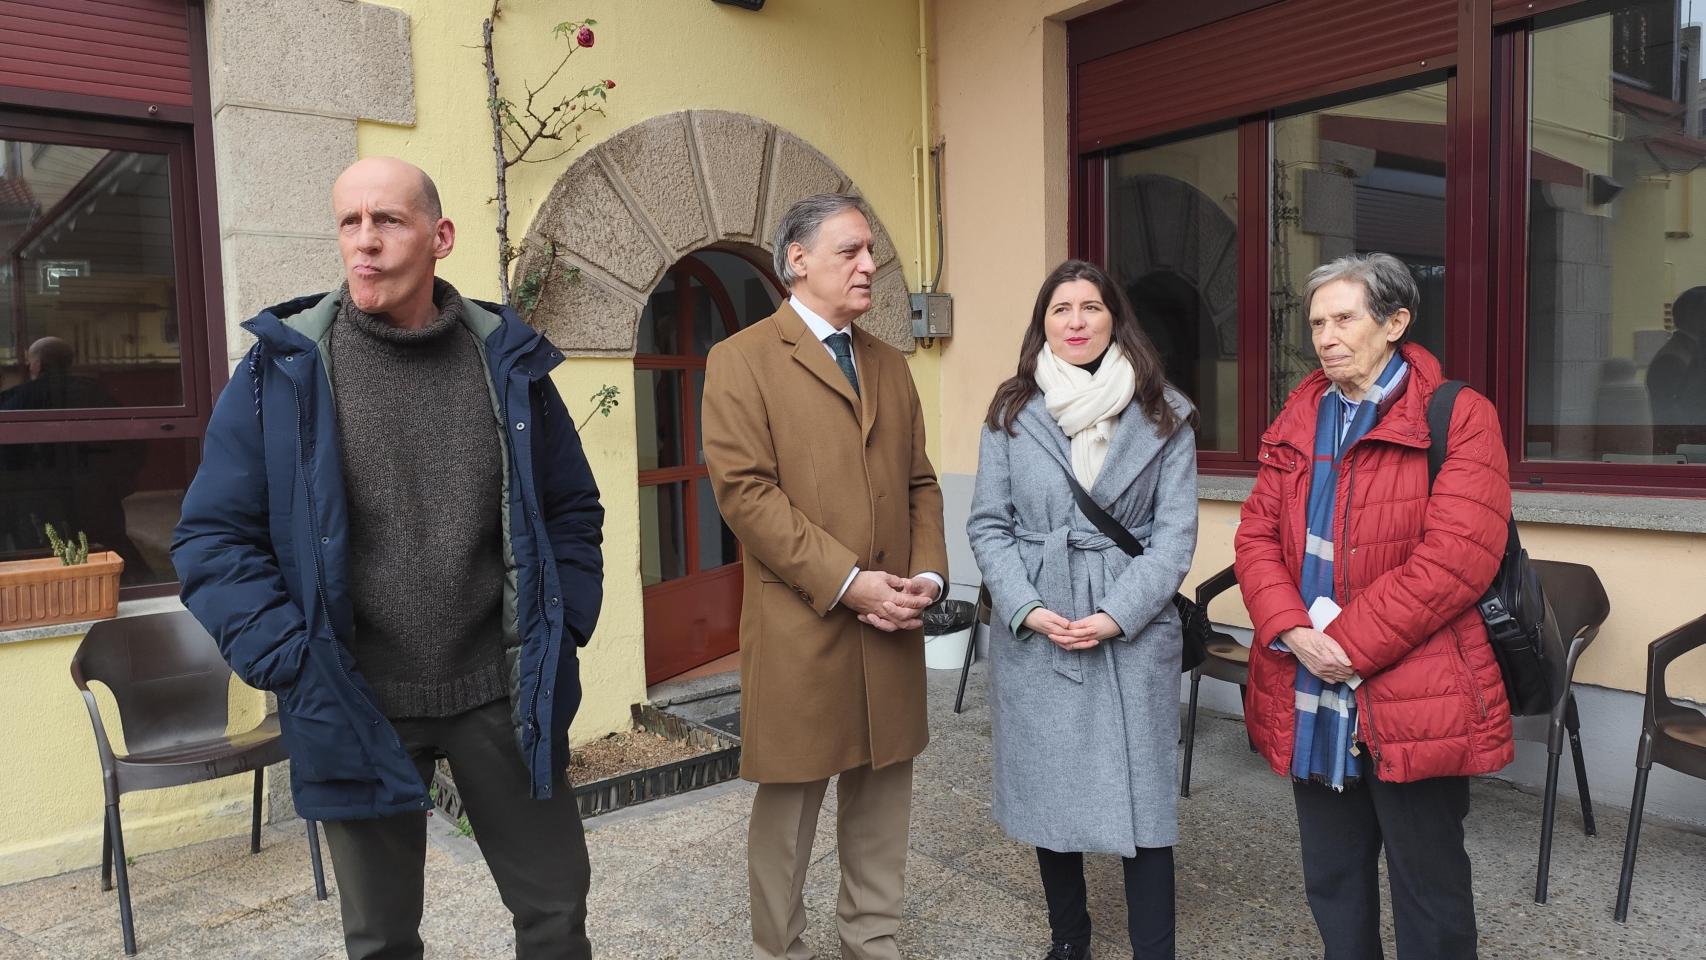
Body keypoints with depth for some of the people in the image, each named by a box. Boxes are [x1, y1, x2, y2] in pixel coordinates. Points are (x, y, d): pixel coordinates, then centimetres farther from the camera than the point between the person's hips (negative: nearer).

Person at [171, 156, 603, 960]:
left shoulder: (508, 359, -1)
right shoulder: (285, 365, -6)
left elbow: (572, 510, 8)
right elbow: (212, 534, -2)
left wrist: (562, 626, -1)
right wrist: (288, 659, -11)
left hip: (503, 691, 1)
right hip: (357, 704, -1)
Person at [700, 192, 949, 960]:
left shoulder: (889, 364, 15)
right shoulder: (741, 360, -5)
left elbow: (920, 481, 15)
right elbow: (744, 491, -14)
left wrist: (927, 574, -2)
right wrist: (847, 582, -17)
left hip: (891, 629, 6)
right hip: (801, 629, -5)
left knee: (882, 799, 14)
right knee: (789, 807, 8)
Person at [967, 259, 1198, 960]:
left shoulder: (1163, 415, 1)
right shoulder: (1011, 412, 4)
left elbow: (1175, 532, -3)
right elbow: (988, 525, 3)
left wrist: (1117, 616, -13)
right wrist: (1027, 609, -10)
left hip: (1133, 633, -1)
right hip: (1034, 633, 2)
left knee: (1139, 797, 1)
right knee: (1048, 793, 12)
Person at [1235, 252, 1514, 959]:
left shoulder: (1458, 418, -7)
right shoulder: (1298, 420, 11)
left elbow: (1455, 557, -18)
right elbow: (1256, 534, 5)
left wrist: (1351, 643, -18)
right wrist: (1293, 630, -11)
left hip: (1414, 701, -5)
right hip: (1307, 700, 5)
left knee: (1429, 895, 10)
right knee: (1331, 884, 19)